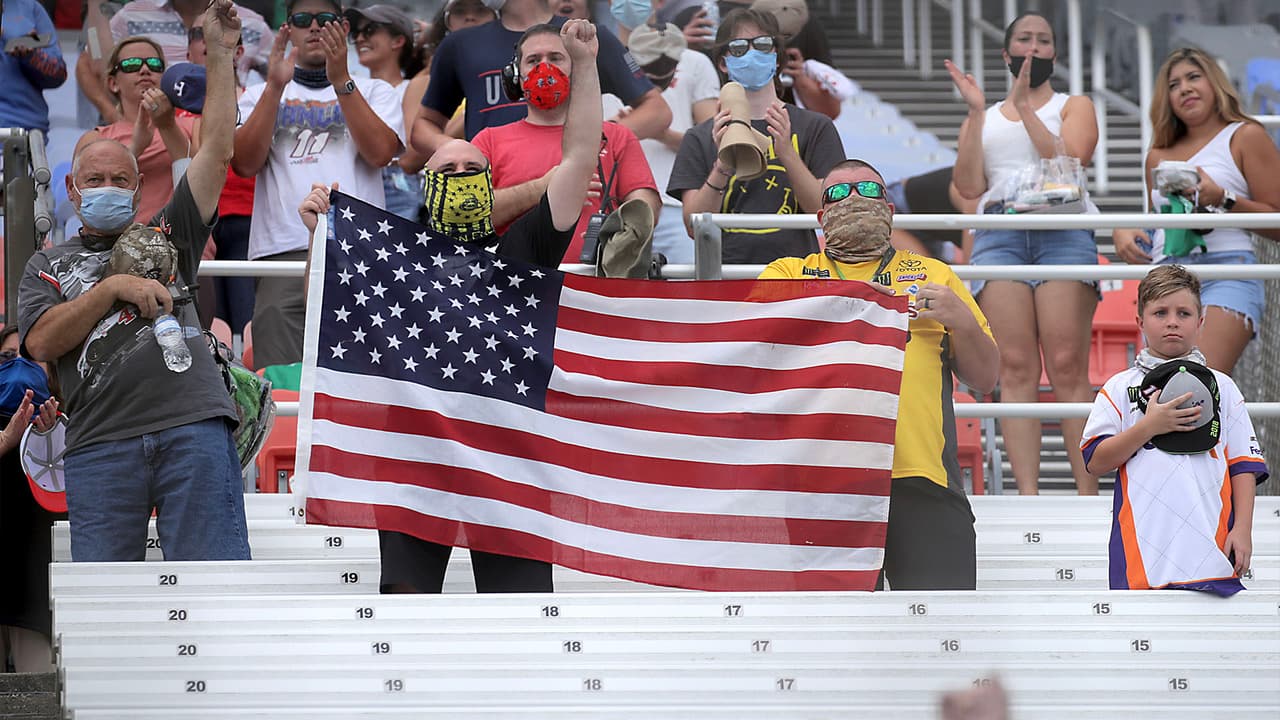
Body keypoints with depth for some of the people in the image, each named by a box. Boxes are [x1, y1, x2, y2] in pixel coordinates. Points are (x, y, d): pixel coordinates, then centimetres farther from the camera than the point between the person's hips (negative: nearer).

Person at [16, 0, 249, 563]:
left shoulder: (167, 235, 22)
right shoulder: (47, 266, 21)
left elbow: (217, 150, 15)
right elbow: (41, 342, 3)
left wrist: (220, 54, 10)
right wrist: (113, 288, -4)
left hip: (193, 426, 0)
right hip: (100, 444, 0)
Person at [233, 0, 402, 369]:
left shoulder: (375, 92, 20)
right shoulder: (261, 96, 22)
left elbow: (379, 152, -1)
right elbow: (245, 164, 4)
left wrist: (341, 80, -6)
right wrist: (276, 85, -3)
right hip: (282, 252, 1)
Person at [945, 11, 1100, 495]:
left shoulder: (1074, 107, 18)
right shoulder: (982, 120, 24)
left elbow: (1067, 161, -1)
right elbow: (969, 187, 9)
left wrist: (1025, 108, -3)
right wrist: (976, 113, 5)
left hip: (1063, 232, -2)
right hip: (998, 234, 2)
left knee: (1068, 366, -13)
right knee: (1016, 369, -9)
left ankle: (1088, 494, -16)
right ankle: (1027, 495, -15)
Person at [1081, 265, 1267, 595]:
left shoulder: (1222, 388, 15)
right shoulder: (1119, 388, 11)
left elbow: (1244, 466, 11)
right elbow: (1095, 461, 2)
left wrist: (1242, 530, 0)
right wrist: (1149, 426, -8)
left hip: (1211, 549, 1)